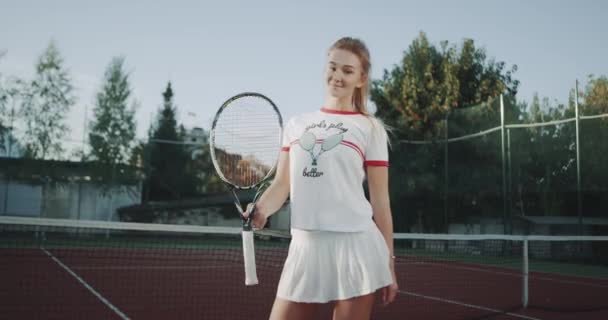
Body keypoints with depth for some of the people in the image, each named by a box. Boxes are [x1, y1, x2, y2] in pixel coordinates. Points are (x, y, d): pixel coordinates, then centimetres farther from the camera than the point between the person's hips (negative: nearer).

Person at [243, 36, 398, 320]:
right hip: (304, 247, 3)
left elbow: (380, 199, 4)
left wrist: (389, 263, 2)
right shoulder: (296, 123, 15)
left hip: (355, 246, -3)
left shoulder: (370, 128, 5)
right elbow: (282, 184, 12)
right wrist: (260, 209, -10)